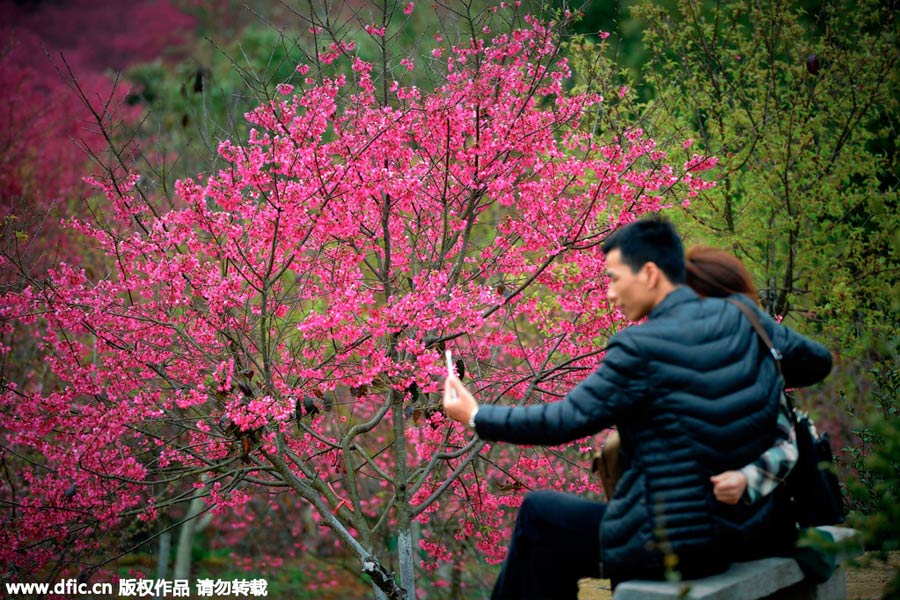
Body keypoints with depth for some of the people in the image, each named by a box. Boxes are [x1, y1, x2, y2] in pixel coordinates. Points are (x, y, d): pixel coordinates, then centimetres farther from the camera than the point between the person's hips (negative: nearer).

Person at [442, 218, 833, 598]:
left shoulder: (640, 349, -18)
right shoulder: (742, 318, 1)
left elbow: (565, 420, -11)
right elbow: (816, 362, 16)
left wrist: (476, 416, 2)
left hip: (681, 546, -8)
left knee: (538, 513, 12)